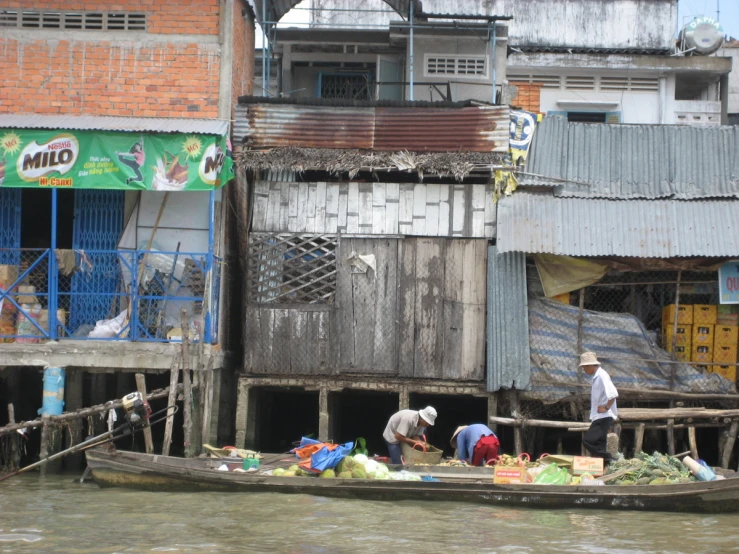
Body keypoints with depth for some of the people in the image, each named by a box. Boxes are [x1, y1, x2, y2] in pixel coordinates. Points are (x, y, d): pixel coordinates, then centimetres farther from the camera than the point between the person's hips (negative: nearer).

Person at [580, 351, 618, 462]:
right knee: (598, 444, 10)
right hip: (598, 417, 10)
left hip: (603, 417, -10)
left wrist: (606, 407, -19)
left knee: (588, 440, -16)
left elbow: (613, 394, -28)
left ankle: (609, 460, -12)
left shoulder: (602, 376, -17)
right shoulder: (596, 376, 14)